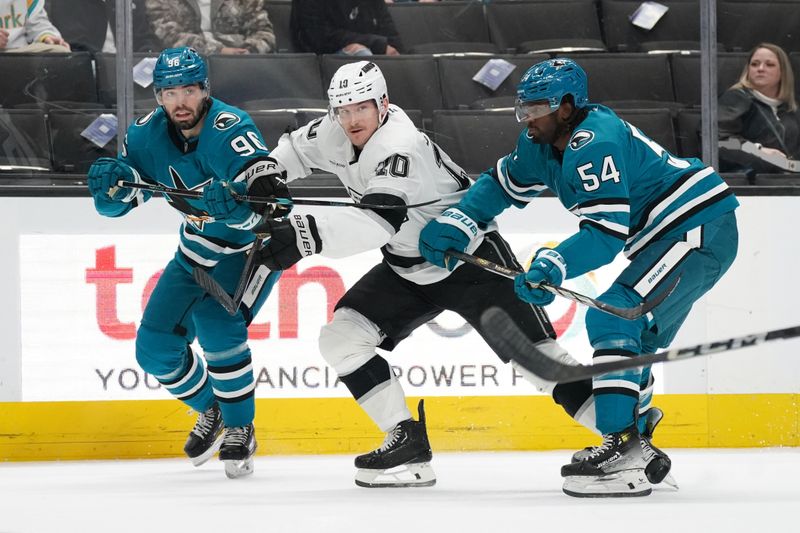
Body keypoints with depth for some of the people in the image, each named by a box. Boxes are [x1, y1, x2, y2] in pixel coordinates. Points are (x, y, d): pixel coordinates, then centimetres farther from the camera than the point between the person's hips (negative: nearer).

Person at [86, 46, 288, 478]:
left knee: (217, 324, -30)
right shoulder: (148, 134, -10)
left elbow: (266, 203, -37)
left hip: (252, 246, -7)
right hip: (198, 252, 7)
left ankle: (240, 428, -13)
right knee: (155, 347, 1)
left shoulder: (230, 130, -28)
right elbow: (117, 203, -4)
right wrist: (114, 185, -26)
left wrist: (232, 204, -56)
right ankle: (211, 410, 28)